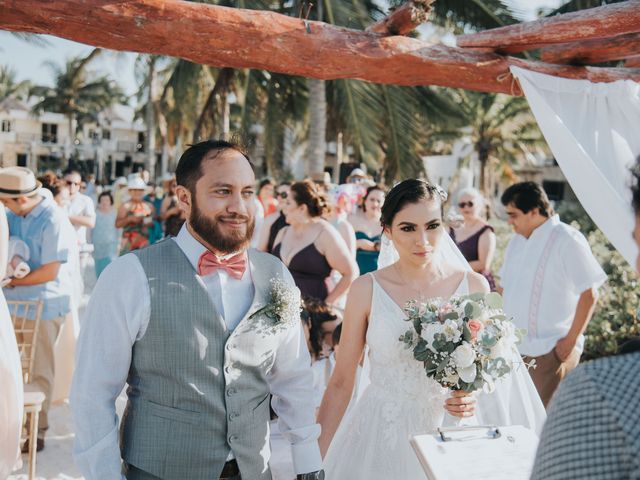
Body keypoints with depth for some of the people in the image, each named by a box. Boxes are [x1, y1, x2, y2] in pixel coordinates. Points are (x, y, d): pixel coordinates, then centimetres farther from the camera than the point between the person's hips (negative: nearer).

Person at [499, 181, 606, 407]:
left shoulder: (568, 240, -10)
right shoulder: (516, 241, 13)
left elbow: (589, 294, -13)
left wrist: (571, 340, -13)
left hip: (553, 350, -7)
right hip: (514, 347, 7)